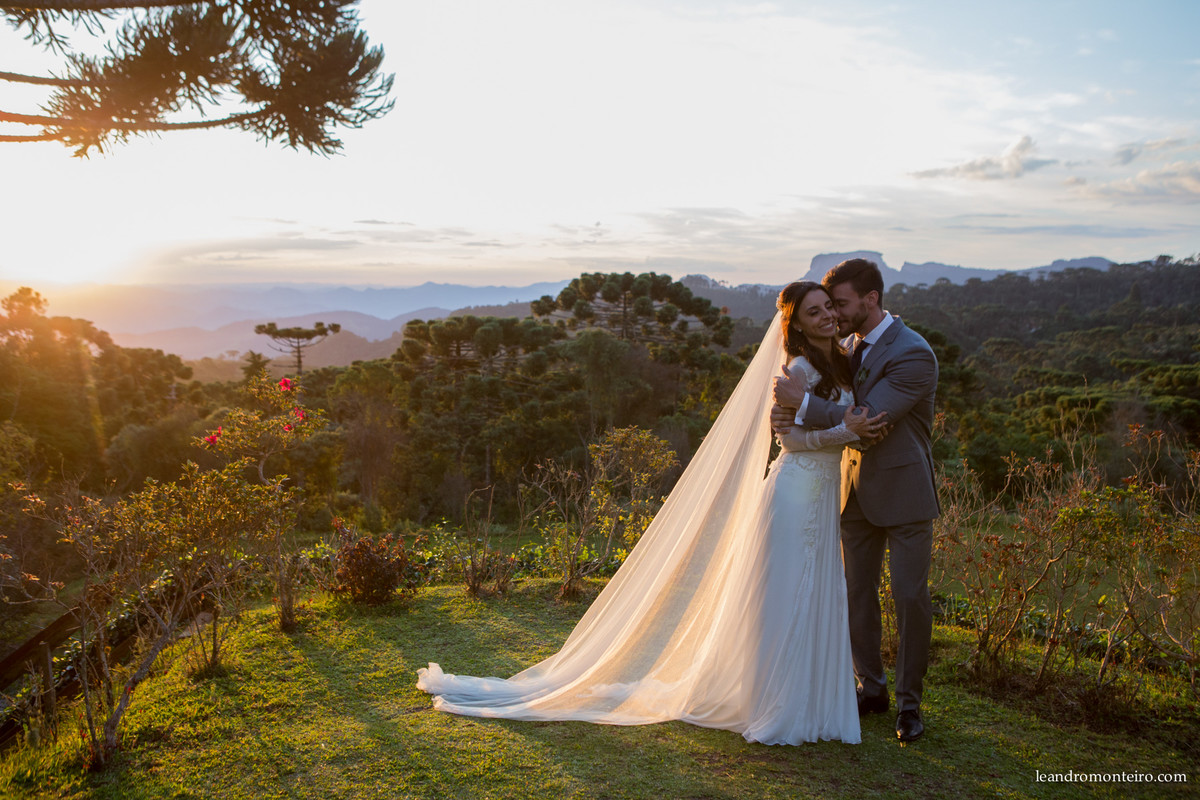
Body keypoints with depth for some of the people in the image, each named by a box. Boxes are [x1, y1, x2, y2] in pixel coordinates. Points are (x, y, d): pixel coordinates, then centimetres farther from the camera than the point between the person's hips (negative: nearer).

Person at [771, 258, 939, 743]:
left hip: (904, 491, -6)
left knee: (910, 596, 1)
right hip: (857, 489, 7)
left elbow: (868, 421, -27)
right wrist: (786, 412, -17)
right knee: (856, 591, 11)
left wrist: (804, 404, -29)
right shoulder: (849, 344, 4)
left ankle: (909, 702, 18)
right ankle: (871, 688, 28)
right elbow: (832, 405, 5)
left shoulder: (913, 354, -20)